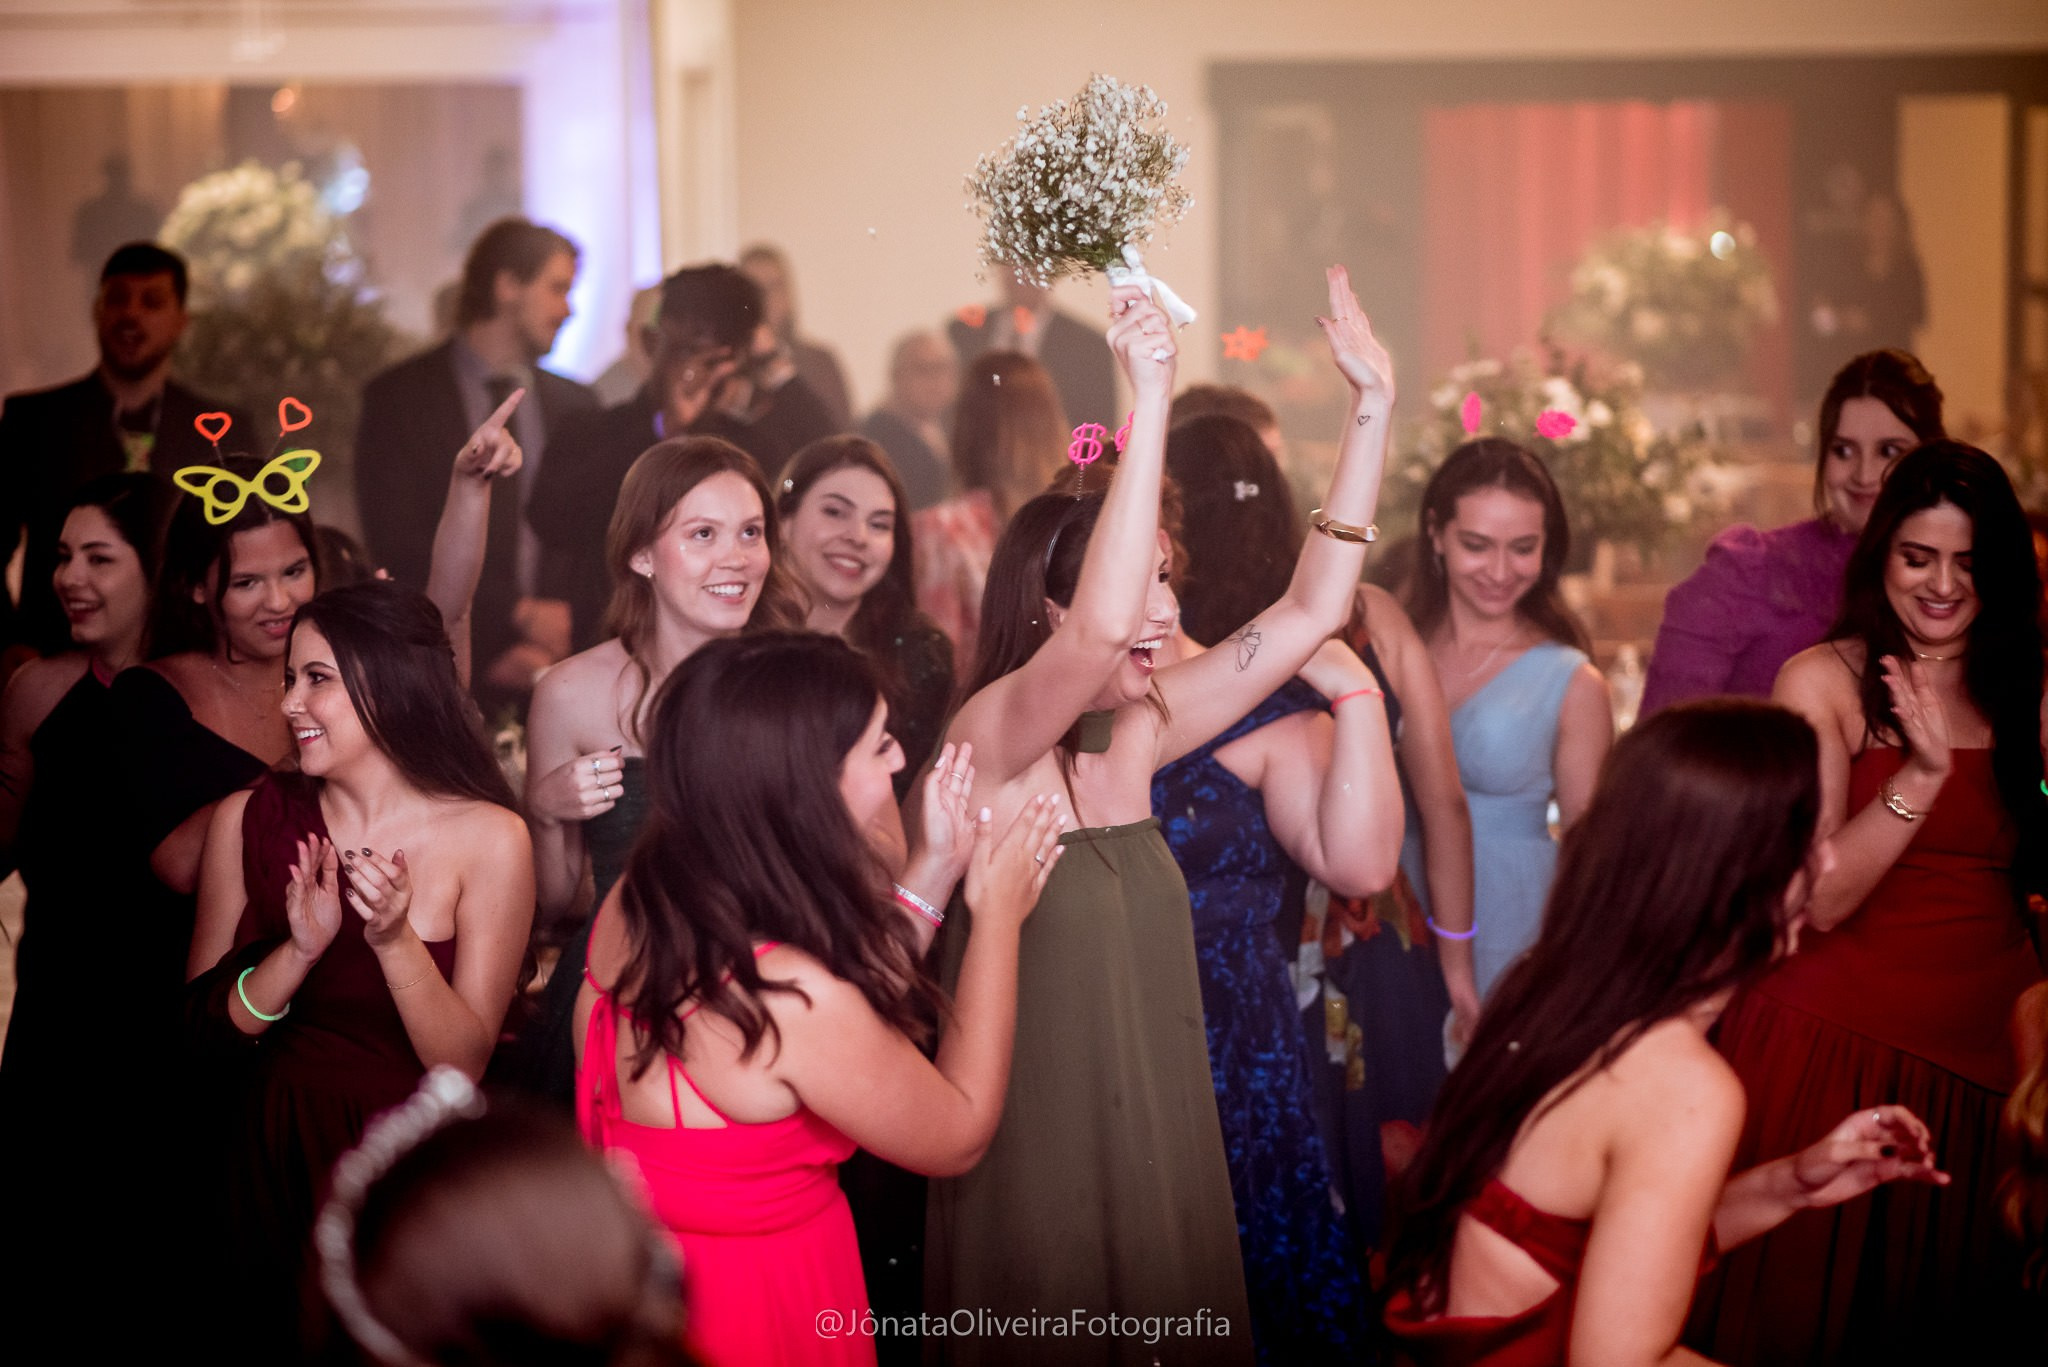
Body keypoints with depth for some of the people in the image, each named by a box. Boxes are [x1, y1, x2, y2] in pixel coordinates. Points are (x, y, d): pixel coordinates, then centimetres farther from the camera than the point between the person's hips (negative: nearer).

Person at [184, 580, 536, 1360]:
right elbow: (208, 1021, -6)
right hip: (276, 1157, 3)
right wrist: (301, 950, -22)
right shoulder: (248, 821, -2)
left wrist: (394, 939, -28)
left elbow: (463, 1063, -14)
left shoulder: (488, 838, -12)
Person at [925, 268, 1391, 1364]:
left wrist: (1371, 405, -1)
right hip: (1039, 1161, -7)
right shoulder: (991, 739, -14)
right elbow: (1098, 630, -34)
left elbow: (1310, 608, 4)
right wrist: (1152, 399, -35)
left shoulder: (1138, 730, 4)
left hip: (1158, 1143, 7)